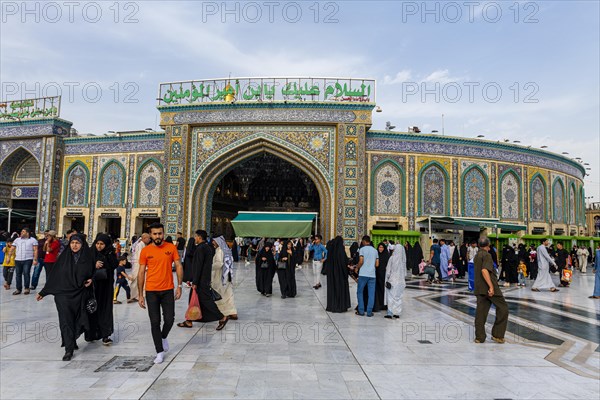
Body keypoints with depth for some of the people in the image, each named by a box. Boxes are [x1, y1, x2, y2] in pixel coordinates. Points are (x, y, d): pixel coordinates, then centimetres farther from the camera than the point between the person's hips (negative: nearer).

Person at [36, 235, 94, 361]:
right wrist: (43, 292, 4)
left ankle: (71, 342, 31)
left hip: (80, 295, 1)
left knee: (76, 321, 5)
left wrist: (90, 280, -8)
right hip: (63, 294, -1)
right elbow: (54, 275, 3)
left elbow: (92, 274, 14)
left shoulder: (87, 258, -1)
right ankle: (69, 349, 2)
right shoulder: (64, 257, -1)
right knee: (66, 321, -5)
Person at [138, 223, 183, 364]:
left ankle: (163, 337, 34)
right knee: (155, 322, 3)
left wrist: (179, 286, -6)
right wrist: (140, 295, 2)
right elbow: (141, 272, 3)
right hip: (151, 291, 0)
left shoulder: (171, 247, -1)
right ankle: (160, 352, 16)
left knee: (169, 319, 1)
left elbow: (178, 266, 1)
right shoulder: (145, 251, -1)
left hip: (168, 290, 0)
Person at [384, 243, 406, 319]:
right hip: (401, 281, 4)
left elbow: (388, 270, -7)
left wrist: (387, 280, -1)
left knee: (391, 296, 2)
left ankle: (390, 313, 2)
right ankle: (397, 313, 13)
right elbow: (405, 271, 7)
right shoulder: (403, 259, 0)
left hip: (392, 280, -4)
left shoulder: (392, 258, -10)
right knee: (398, 297, 11)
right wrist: (404, 279, 17)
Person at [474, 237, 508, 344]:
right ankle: (497, 334, 6)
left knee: (481, 311, 7)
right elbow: (484, 270, -25)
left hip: (479, 288, 8)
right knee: (503, 308, 5)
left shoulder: (476, 256, 15)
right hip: (489, 287, -8)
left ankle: (479, 337, 7)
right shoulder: (486, 255, -11)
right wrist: (491, 286, -26)